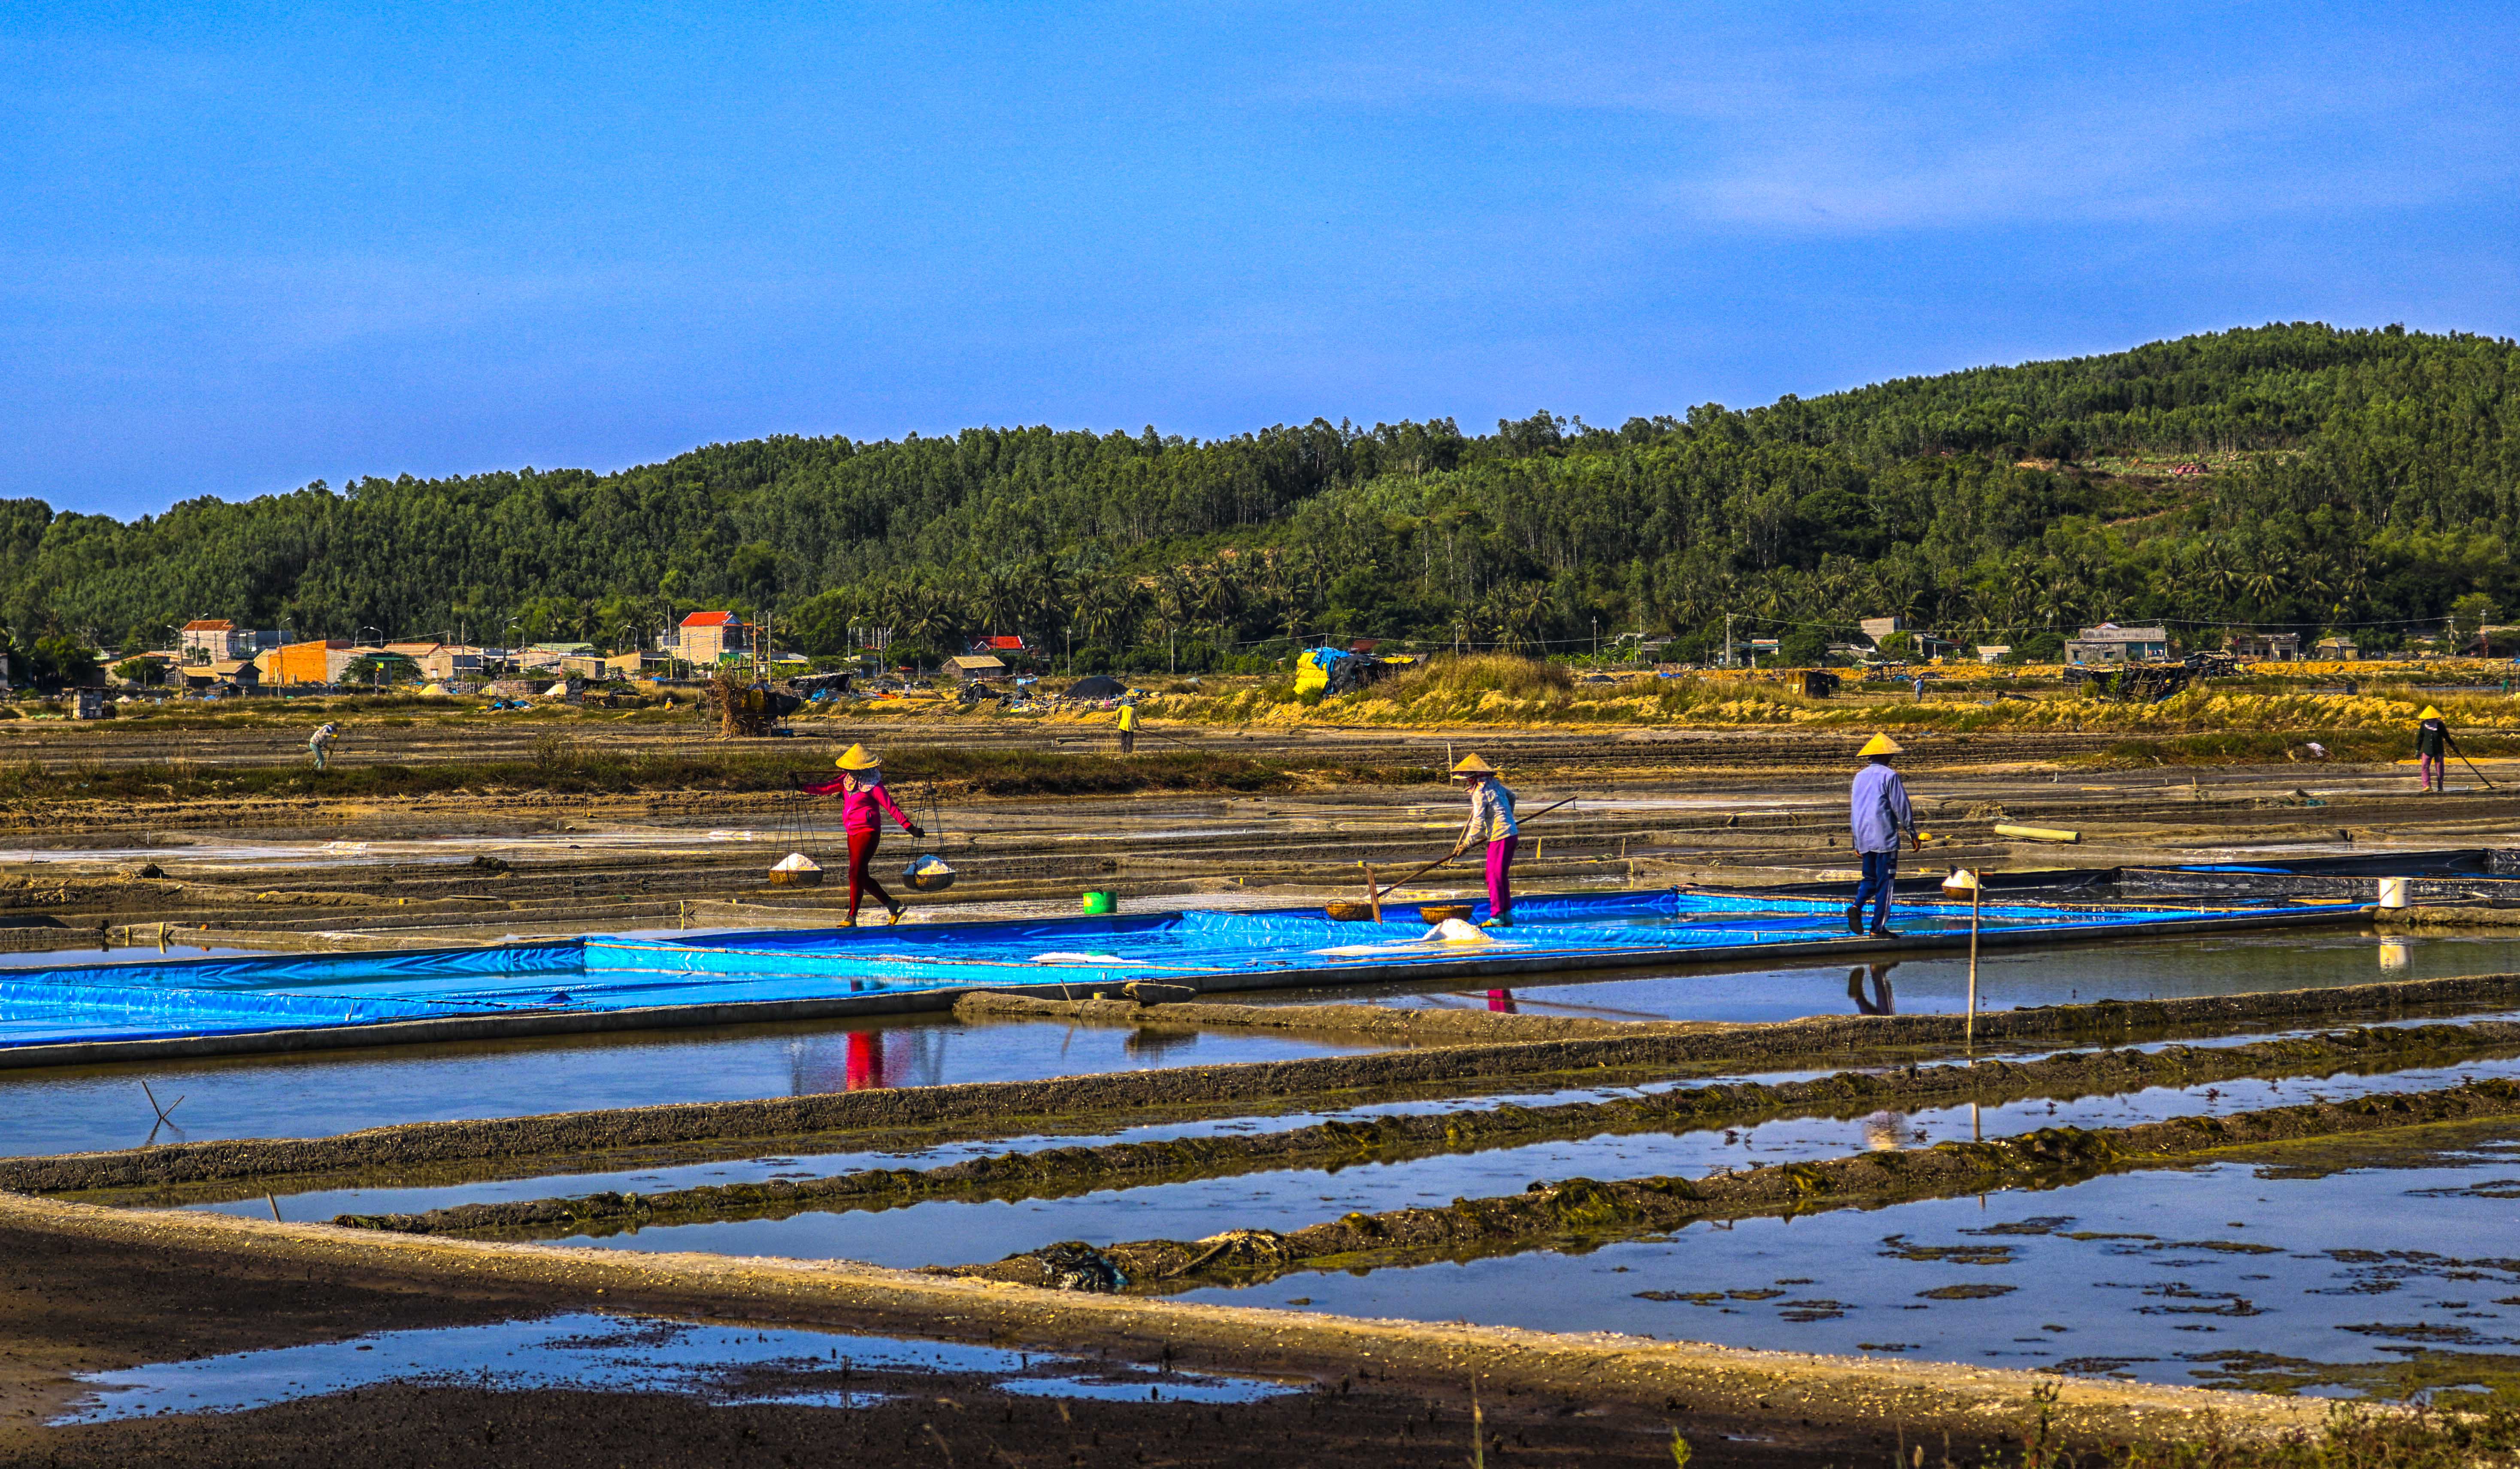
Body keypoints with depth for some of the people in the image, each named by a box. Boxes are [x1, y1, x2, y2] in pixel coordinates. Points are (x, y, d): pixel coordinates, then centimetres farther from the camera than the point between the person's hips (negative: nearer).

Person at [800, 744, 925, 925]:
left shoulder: (873, 785, -13)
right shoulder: (848, 780, 9)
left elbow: (890, 807, -14)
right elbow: (826, 789, 11)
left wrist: (909, 827, -16)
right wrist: (802, 788, 3)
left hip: (867, 832, -9)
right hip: (853, 833, 9)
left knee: (856, 873, -13)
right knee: (861, 876, 11)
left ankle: (851, 919, -10)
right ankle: (893, 907, 22)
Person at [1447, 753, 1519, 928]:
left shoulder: (1479, 792, -13)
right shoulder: (1495, 784, 12)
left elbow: (1478, 822, -17)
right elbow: (1511, 797, 29)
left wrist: (1466, 844, -11)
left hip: (1499, 836, -9)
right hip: (1512, 833, 9)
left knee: (1494, 876, -5)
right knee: (1502, 876, 14)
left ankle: (1497, 917, -6)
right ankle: (1507, 916, 15)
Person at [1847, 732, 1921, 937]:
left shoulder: (1860, 776, 11)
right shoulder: (1889, 776, -8)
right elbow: (1901, 807, -8)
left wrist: (1857, 840, 23)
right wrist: (1913, 834, -1)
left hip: (1864, 837, 6)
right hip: (1885, 836, -6)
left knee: (1870, 878, 16)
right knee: (1885, 881, 0)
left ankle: (1857, 906, -11)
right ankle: (1879, 927, -1)